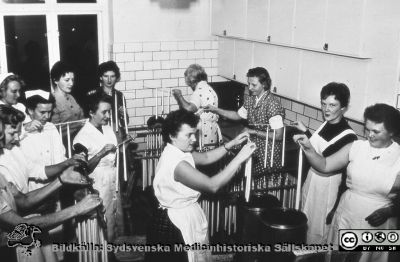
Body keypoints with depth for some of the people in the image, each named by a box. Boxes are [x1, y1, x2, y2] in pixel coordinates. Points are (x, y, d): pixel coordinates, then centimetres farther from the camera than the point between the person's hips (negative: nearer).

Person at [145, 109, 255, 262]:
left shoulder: (179, 153, 3)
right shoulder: (177, 163, -28)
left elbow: (206, 157, 14)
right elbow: (213, 185, -27)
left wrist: (232, 144, 1)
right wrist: (240, 158, -23)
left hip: (186, 217, 10)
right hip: (176, 225, -10)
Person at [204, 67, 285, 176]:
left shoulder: (272, 104, -20)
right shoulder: (250, 99, 3)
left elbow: (278, 135, -20)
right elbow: (238, 115, 18)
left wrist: (253, 132, -16)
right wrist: (215, 109, 7)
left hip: (268, 155, -7)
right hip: (253, 147, 7)